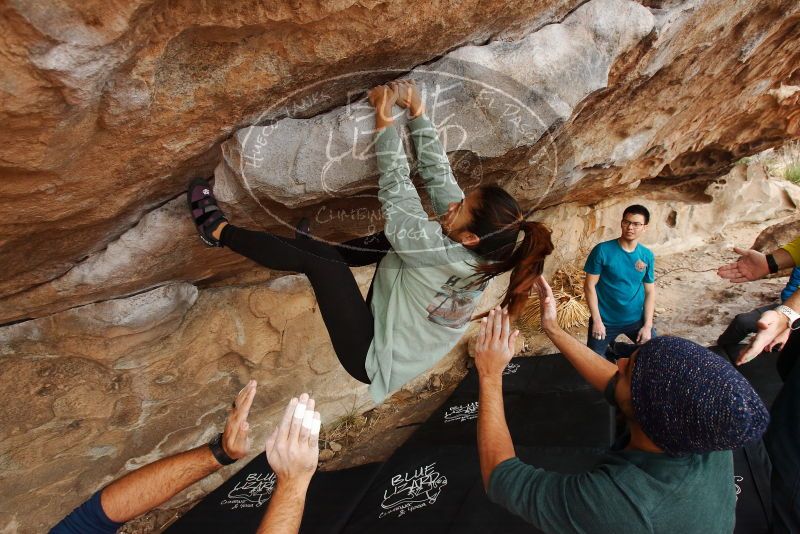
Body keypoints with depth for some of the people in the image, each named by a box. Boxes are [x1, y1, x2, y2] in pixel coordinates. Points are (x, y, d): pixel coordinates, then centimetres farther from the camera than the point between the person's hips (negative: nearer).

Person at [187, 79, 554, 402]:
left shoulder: (443, 252, -33)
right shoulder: (477, 253, -12)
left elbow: (397, 190, -24)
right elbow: (438, 174, -9)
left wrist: (384, 119, -16)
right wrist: (418, 113, -9)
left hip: (372, 358, -8)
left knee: (317, 261, -17)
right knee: (390, 242, 4)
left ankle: (219, 231, 1)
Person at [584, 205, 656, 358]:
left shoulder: (647, 256, -3)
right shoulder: (602, 250, -15)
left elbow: (650, 291, 2)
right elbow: (589, 285, -13)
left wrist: (647, 325, -4)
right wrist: (596, 320, -15)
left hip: (636, 319, 3)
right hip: (605, 320, -3)